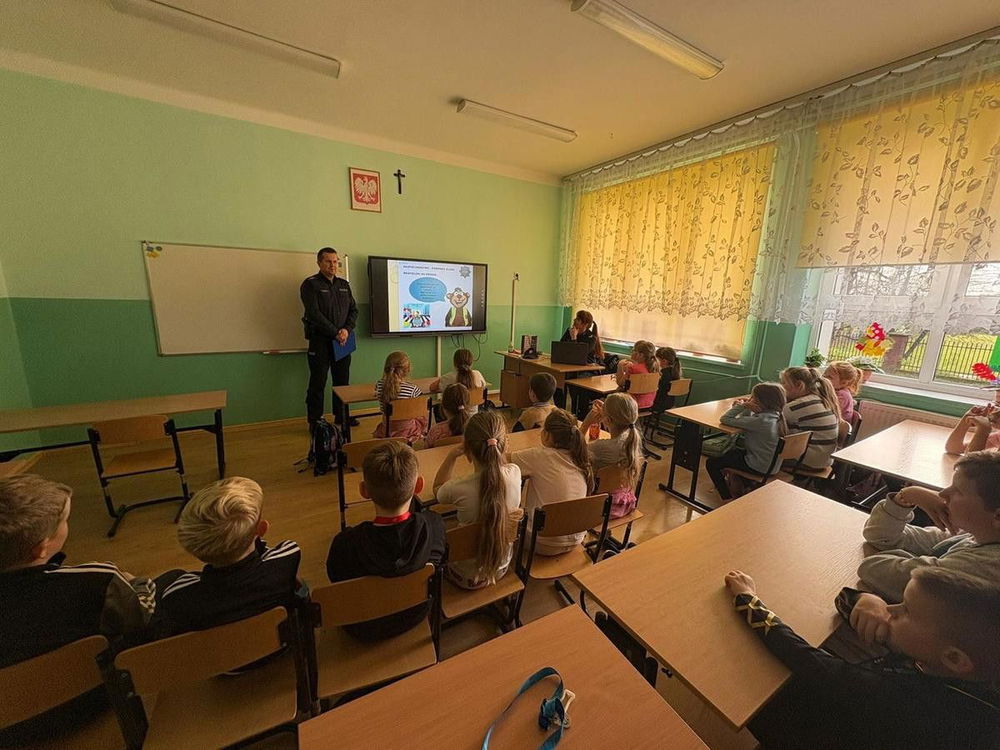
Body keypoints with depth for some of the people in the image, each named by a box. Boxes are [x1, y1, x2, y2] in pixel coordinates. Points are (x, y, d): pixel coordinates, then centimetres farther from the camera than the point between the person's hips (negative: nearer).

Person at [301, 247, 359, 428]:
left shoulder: (344, 284, 13)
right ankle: (315, 422, 12)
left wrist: (347, 329, -9)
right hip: (320, 340, -5)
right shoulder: (310, 284, -5)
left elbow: (353, 309, 9)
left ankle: (341, 416, 25)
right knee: (318, 383, 2)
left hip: (342, 340, 5)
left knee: (342, 380, 12)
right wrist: (335, 333, -16)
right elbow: (314, 313, -14)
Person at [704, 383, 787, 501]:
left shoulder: (759, 421, -30)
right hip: (770, 464, 9)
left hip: (758, 467, -9)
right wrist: (745, 407, -8)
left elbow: (724, 419, -26)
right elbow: (747, 420, 10)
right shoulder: (775, 416, -3)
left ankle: (728, 498, 6)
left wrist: (741, 406, -16)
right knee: (732, 451, 32)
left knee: (711, 462, 0)